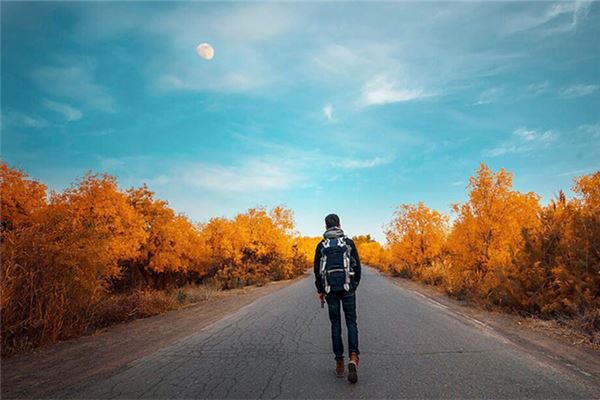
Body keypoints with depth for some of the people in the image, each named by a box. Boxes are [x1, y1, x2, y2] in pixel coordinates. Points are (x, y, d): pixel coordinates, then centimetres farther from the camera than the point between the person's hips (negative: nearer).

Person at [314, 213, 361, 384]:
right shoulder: (349, 242, 2)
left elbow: (317, 270, 4)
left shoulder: (321, 245, 4)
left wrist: (320, 290, 13)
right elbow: (357, 266, 3)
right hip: (347, 287, -1)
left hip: (330, 288, 1)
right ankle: (353, 357, -12)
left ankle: (339, 362, 12)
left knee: (335, 324, 10)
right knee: (351, 322, 7)